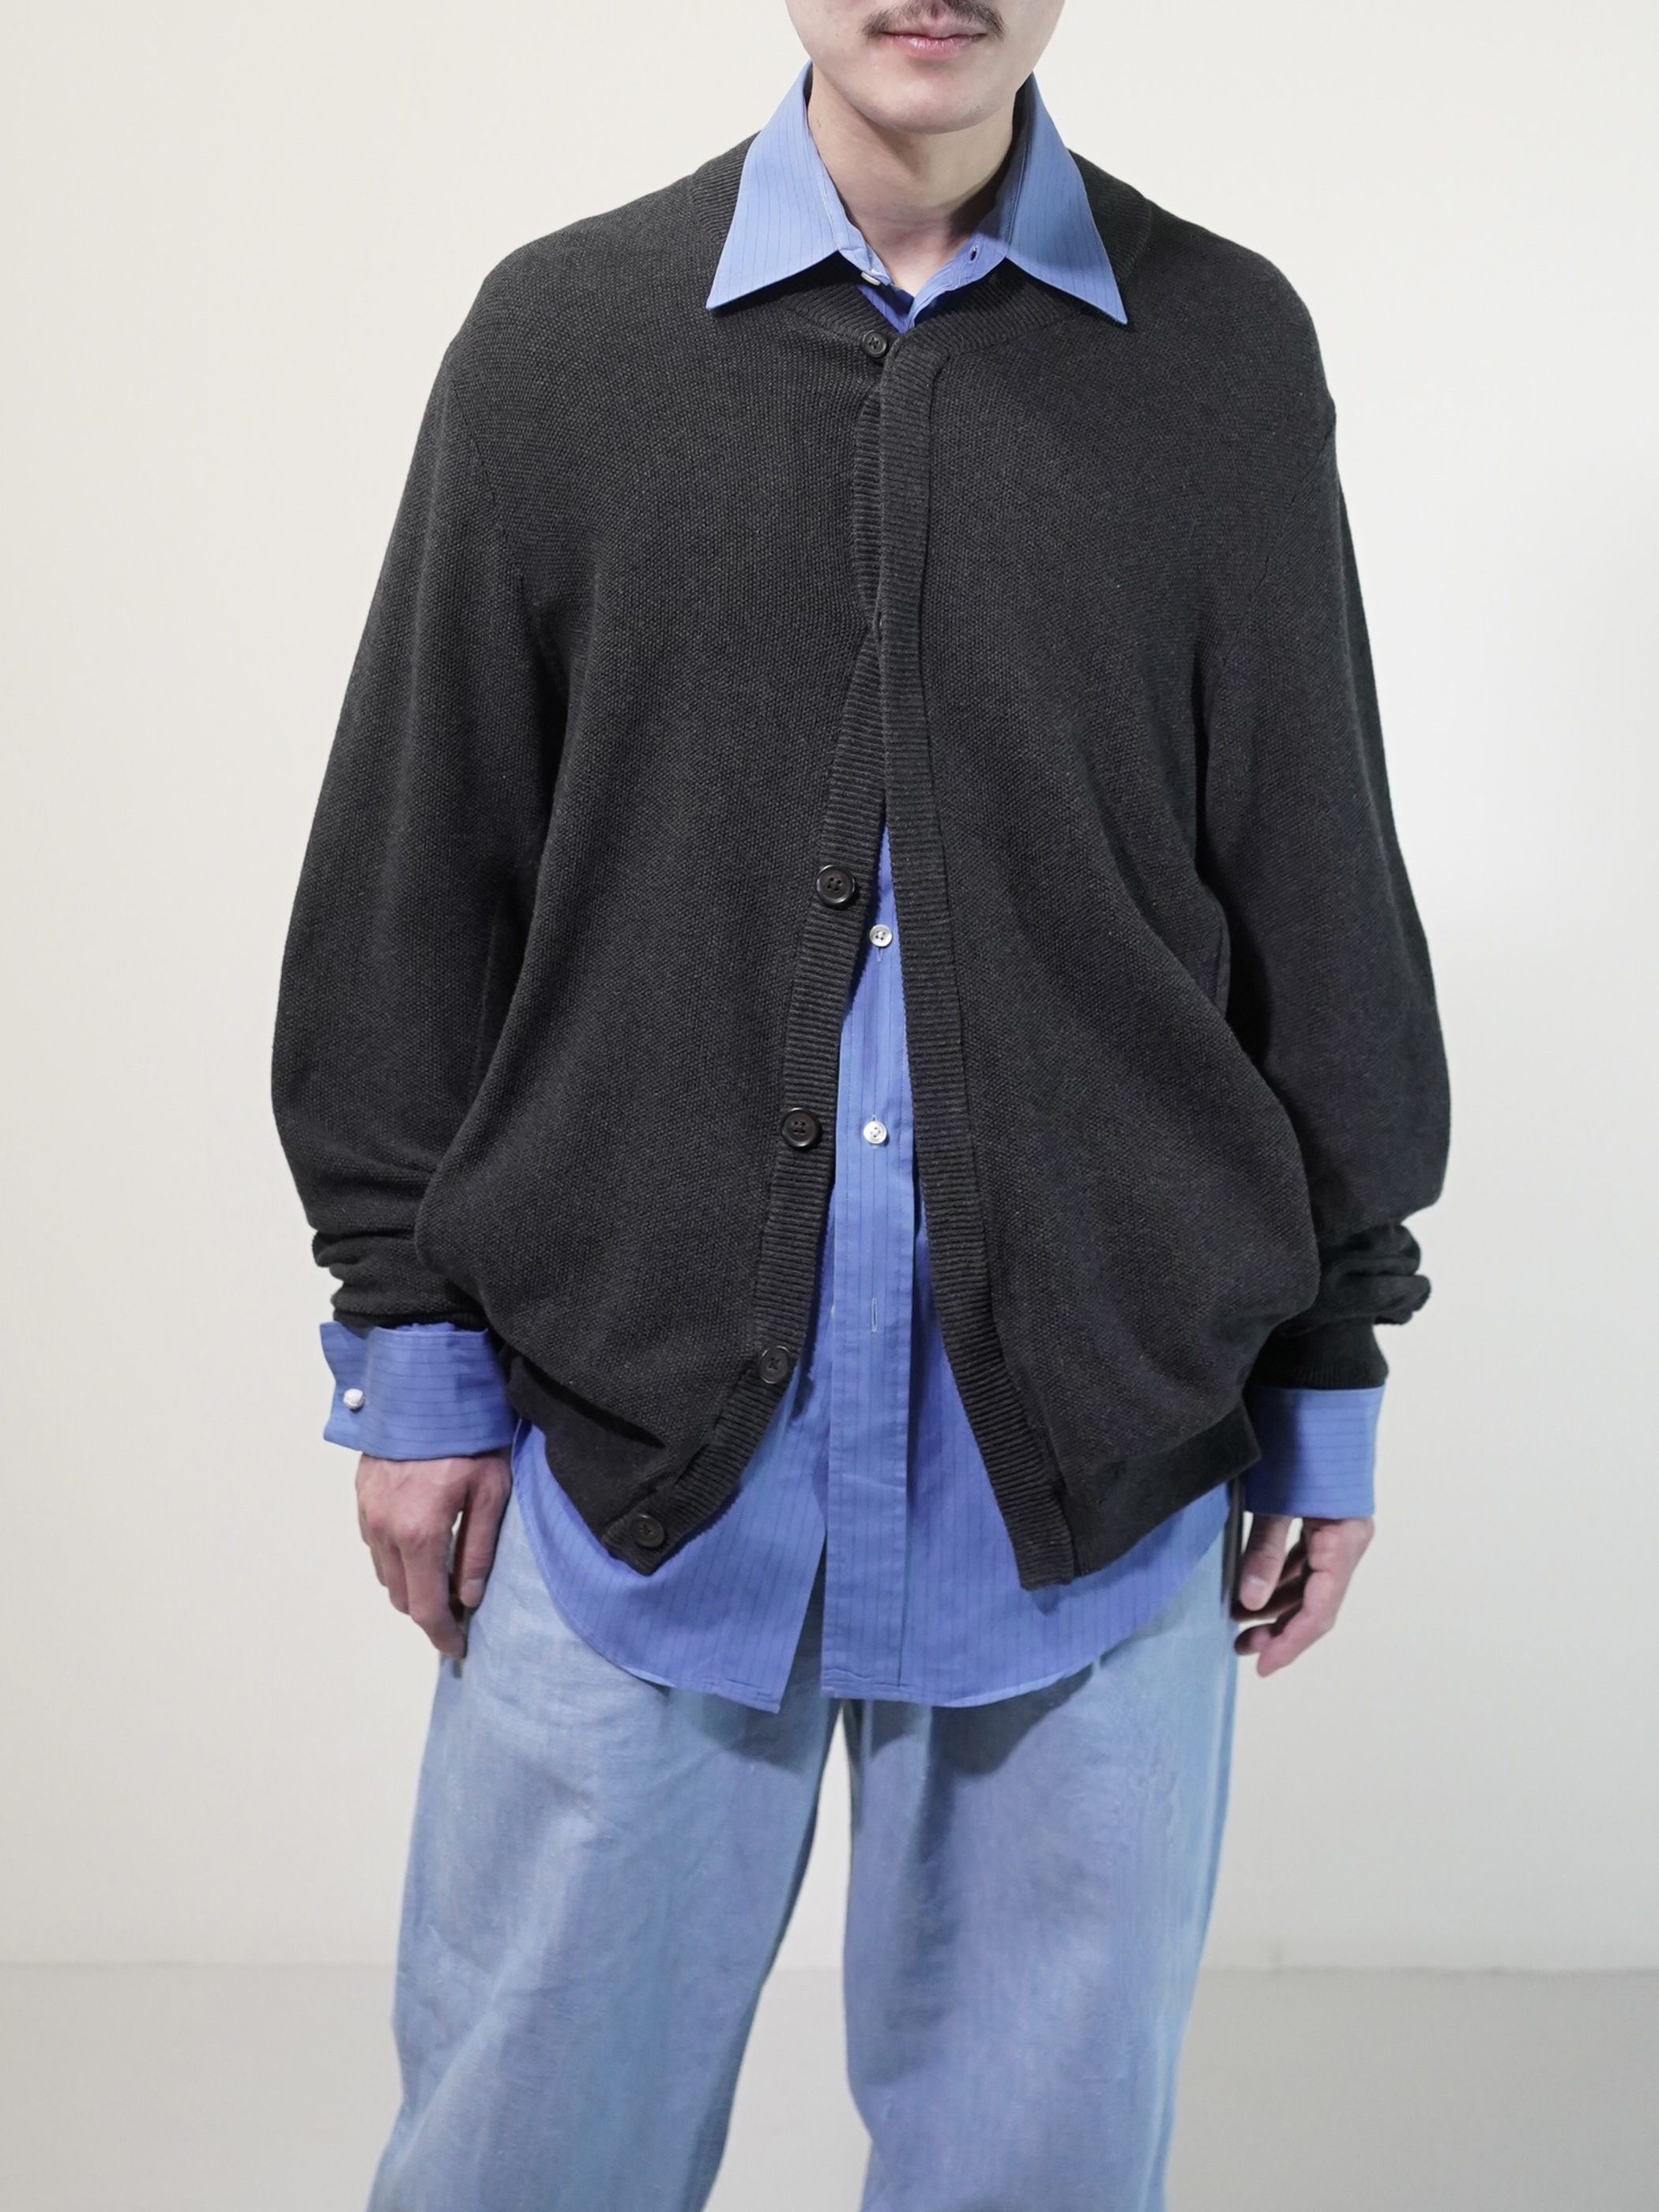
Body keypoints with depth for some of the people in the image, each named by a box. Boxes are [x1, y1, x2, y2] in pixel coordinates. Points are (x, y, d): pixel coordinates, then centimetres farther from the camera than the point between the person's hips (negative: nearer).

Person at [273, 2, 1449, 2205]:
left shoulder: (1225, 352, 4)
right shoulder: (558, 332, 4)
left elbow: (1322, 898, 7)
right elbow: (415, 888, 6)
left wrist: (1329, 1380, 7)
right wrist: (414, 1345, 4)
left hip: (1094, 1454, 1)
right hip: (637, 1439, 0)